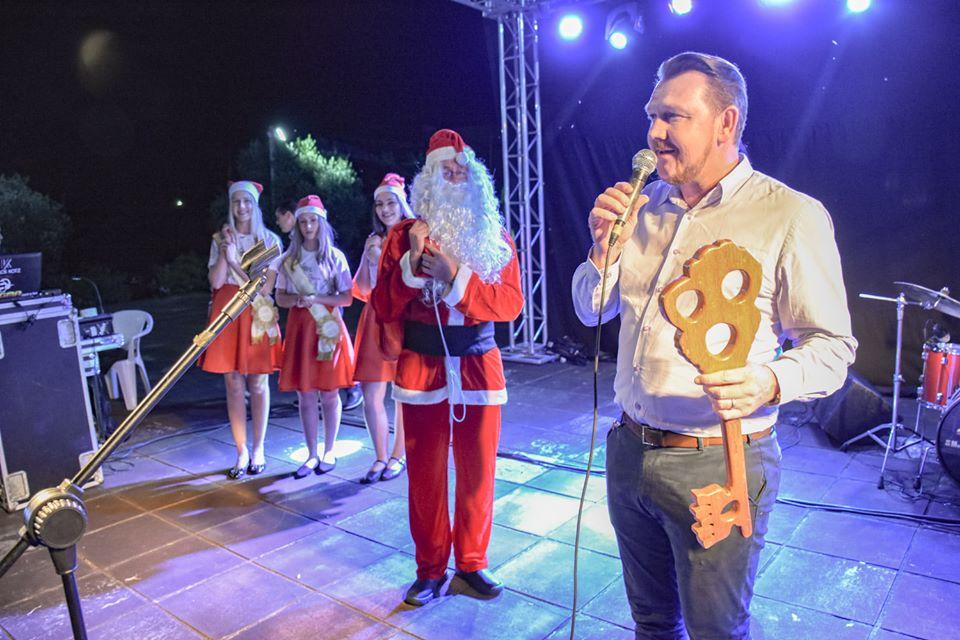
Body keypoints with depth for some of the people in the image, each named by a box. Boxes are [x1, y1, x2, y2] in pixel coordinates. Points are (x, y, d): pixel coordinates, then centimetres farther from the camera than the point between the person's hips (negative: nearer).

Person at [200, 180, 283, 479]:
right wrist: (225, 249, -8)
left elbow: (265, 286, -6)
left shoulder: (270, 240, 3)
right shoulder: (220, 239, 10)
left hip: (257, 315, -2)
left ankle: (258, 450, 16)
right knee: (234, 385, 2)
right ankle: (241, 452, 12)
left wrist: (234, 260, -10)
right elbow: (216, 281, -1)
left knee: (258, 385, 4)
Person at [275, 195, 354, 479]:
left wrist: (317, 299, -16)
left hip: (327, 328, -2)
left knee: (329, 394, 4)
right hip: (299, 328, 3)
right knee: (305, 396, 5)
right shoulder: (289, 259, 8)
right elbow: (280, 297, 9)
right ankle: (312, 455, 17)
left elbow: (347, 297, -3)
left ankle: (329, 452, 19)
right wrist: (298, 300, -12)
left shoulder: (334, 256, 0)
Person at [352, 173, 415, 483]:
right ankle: (380, 458, 16)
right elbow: (363, 290, 9)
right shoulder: (373, 240, 14)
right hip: (375, 321, 4)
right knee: (370, 394, 2)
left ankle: (399, 456, 20)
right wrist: (369, 259, -5)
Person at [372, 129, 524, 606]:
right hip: (421, 366, -1)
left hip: (478, 364, 1)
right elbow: (382, 308, -1)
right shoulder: (404, 236, 3)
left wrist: (455, 276, -18)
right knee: (425, 472, 5)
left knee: (477, 470, 8)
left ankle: (472, 562, 27)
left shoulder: (496, 237, 5)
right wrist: (411, 263, -15)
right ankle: (430, 568, 23)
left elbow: (512, 301, -7)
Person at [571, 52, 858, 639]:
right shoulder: (646, 205, 6)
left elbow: (832, 345, -9)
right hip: (629, 451, 5)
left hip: (717, 465, -5)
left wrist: (770, 382, -30)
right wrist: (604, 248, -8)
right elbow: (592, 311, 11)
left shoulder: (792, 216, -10)